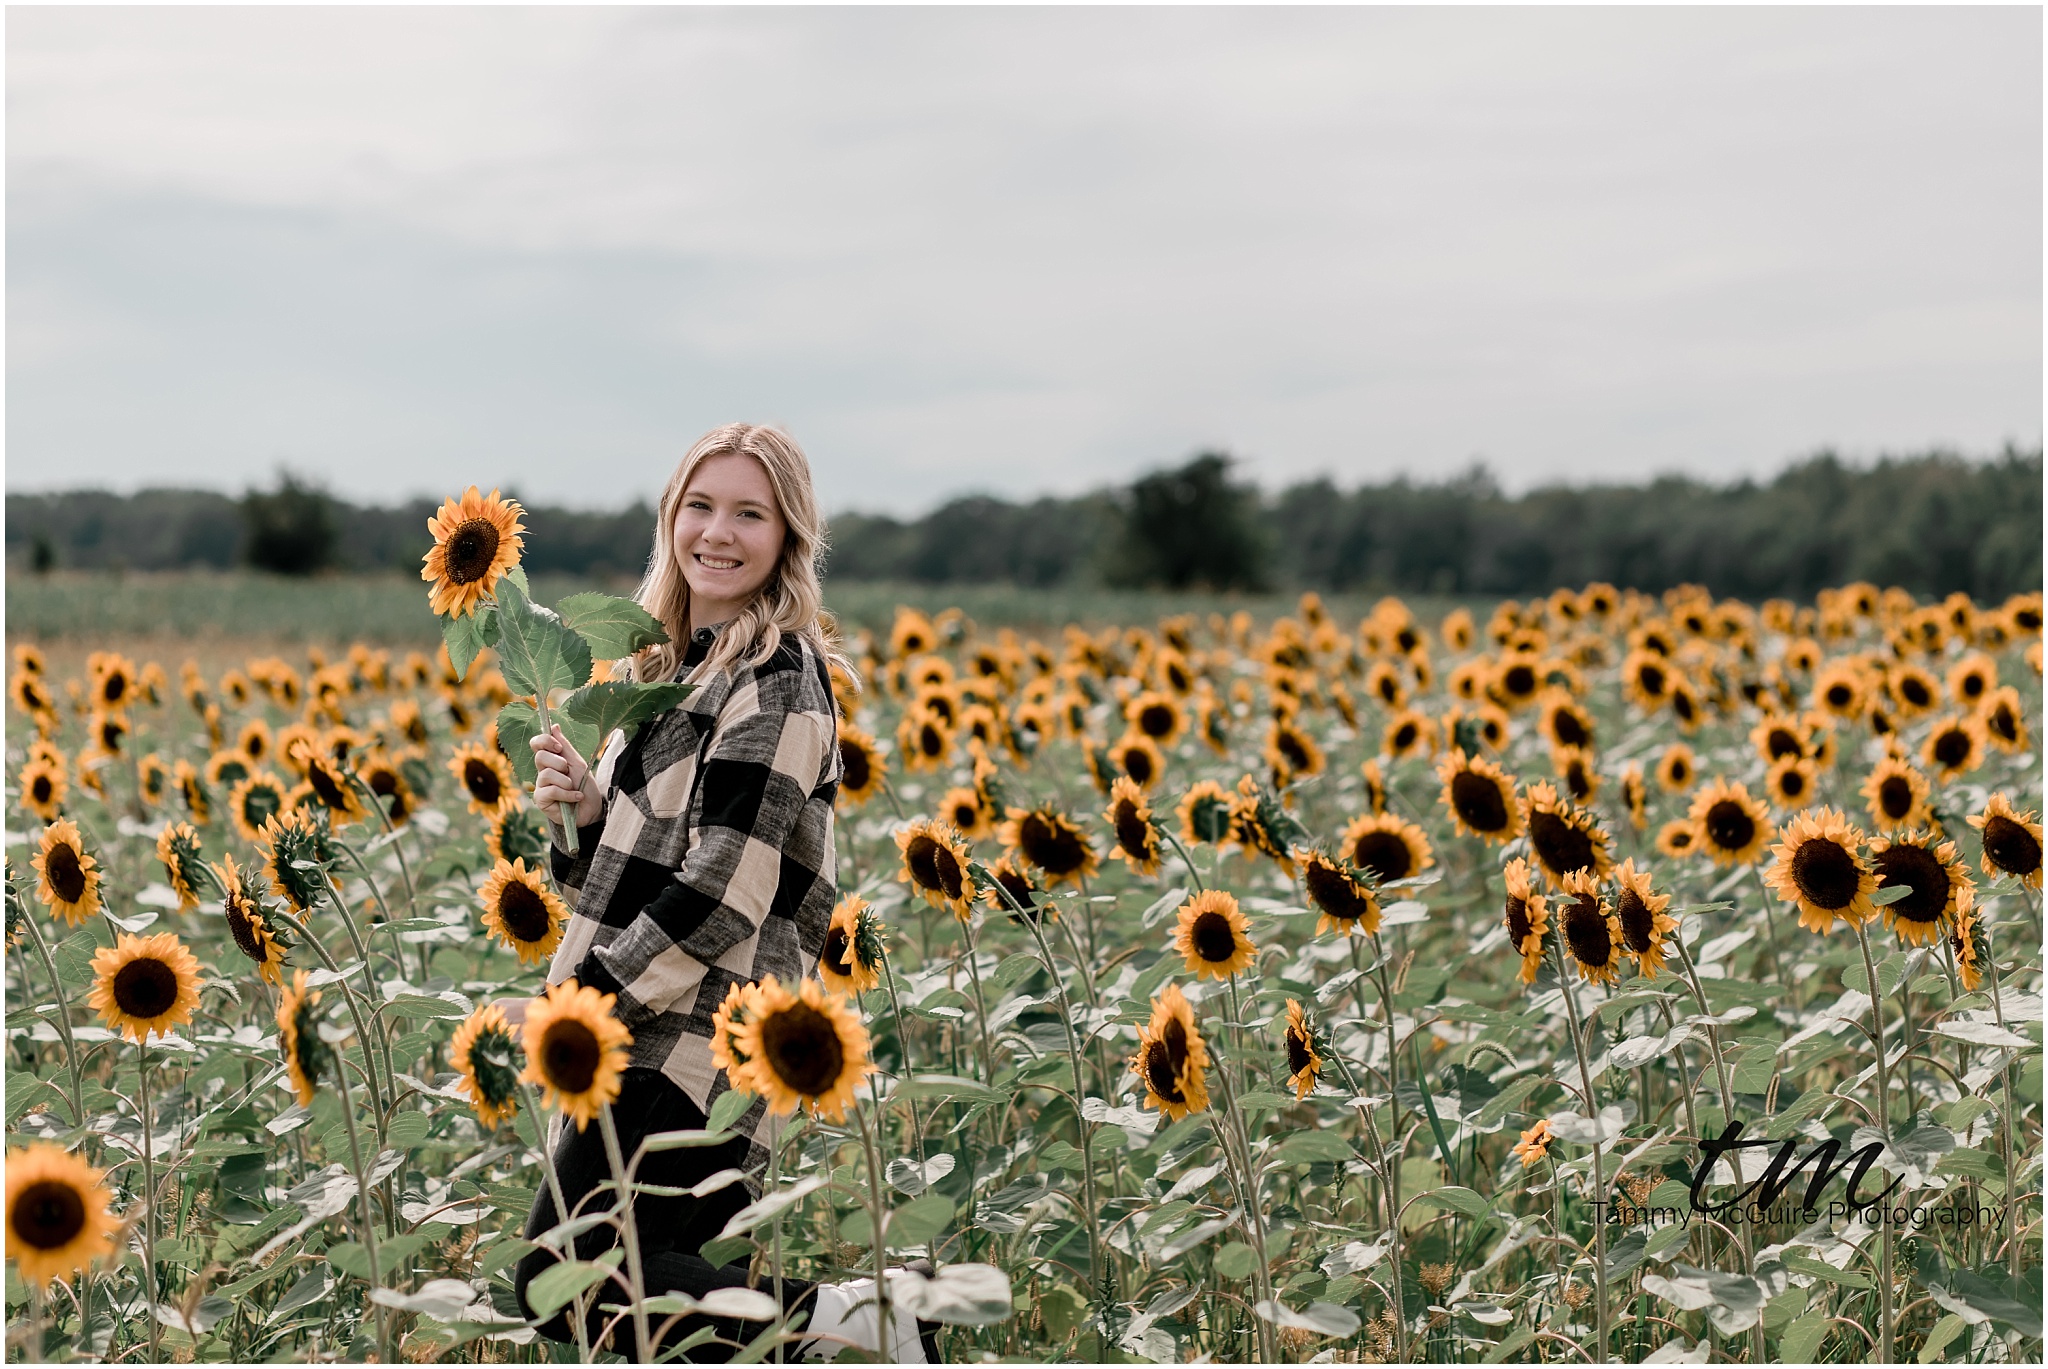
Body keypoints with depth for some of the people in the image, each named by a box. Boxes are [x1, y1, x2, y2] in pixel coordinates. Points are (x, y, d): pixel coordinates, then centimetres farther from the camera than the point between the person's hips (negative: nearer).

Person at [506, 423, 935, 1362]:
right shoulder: (671, 668, 18)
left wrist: (578, 999, -16)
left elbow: (723, 889, -17)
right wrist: (585, 809, -1)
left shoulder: (776, 677, -10)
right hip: (644, 1040, 9)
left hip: (688, 1046, -9)